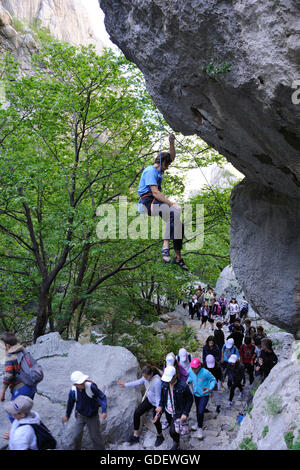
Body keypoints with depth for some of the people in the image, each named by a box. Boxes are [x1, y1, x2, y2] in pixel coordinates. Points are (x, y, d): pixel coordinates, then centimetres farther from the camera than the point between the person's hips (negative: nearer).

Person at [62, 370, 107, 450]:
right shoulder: (73, 391, -19)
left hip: (92, 416, -2)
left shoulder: (91, 386, -29)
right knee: (77, 436, 2)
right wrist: (67, 416, 16)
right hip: (80, 416, 2)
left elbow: (102, 397, -21)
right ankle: (77, 448, 30)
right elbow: (70, 403, 1)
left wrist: (104, 411, -33)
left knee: (95, 437, 3)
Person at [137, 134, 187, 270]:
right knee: (174, 213, -34)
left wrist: (171, 143, 13)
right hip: (149, 202, -10)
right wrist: (172, 204, -23)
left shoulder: (159, 169, 21)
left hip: (157, 201, 10)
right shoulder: (150, 171, -9)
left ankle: (178, 258, 5)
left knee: (178, 223, 0)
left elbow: (172, 157, 29)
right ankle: (166, 246, -35)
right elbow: (155, 193, -20)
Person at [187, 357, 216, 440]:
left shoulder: (205, 372, -30)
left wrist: (210, 388, -26)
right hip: (196, 394, 5)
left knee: (200, 412, -13)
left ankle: (200, 428, 9)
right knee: (198, 410, 24)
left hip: (204, 395, -5)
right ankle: (198, 423, 50)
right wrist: (188, 381, -14)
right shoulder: (191, 371, -17)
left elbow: (213, 380, -13)